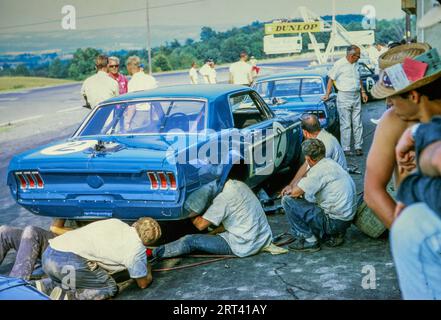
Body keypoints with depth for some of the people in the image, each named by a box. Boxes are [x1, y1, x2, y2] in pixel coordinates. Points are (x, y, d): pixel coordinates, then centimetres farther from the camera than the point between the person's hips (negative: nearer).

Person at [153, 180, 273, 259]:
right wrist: (213, 232, 15)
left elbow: (201, 225, -12)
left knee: (191, 241, -7)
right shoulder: (241, 185, 9)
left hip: (244, 246, -9)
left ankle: (152, 252, 4)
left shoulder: (224, 197, -17)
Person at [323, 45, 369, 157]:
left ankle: (358, 147, 11)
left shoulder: (355, 64, 11)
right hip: (344, 97, -6)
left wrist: (363, 92, 19)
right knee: (346, 124, -3)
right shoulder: (339, 64, -9)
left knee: (357, 123, 6)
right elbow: (331, 79, -4)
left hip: (356, 97, 6)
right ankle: (346, 149, 1)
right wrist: (327, 94, -5)